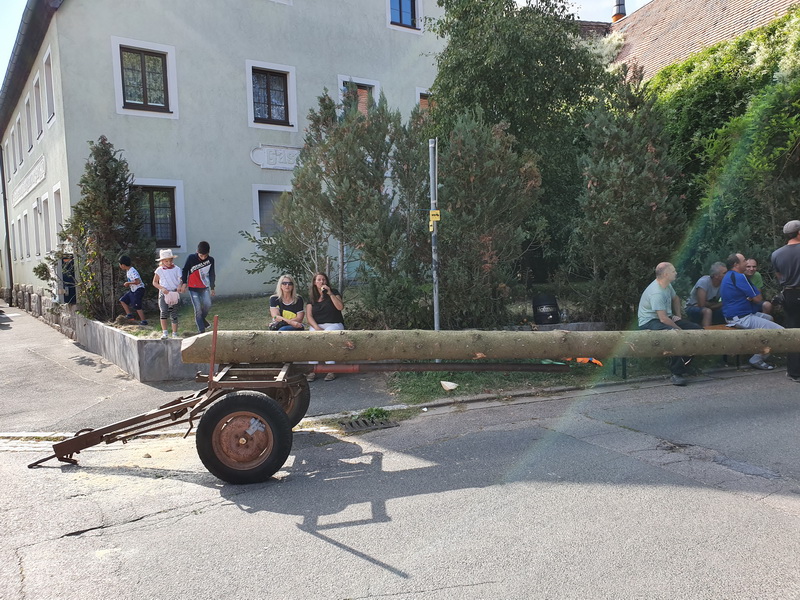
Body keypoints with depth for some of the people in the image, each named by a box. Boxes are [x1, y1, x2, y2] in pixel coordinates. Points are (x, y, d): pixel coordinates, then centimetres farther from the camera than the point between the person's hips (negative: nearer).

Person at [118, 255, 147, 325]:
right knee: (123, 300, 12)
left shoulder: (132, 271, -21)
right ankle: (129, 314, 13)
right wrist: (127, 284, 9)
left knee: (137, 306, -9)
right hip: (132, 290, 10)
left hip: (138, 290, -10)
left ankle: (143, 321, -3)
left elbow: (138, 281, -32)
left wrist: (128, 283, -21)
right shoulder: (128, 271, 10)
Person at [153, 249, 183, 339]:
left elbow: (181, 280, -1)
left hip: (174, 294, 1)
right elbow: (154, 282, 8)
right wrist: (162, 288, -10)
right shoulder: (159, 270, 3)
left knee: (174, 315, 4)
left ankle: (175, 334, 13)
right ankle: (164, 332, -13)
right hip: (163, 294, 0)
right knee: (164, 312, -18)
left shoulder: (176, 269, 3)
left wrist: (180, 286, -23)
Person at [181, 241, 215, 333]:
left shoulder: (211, 260, -4)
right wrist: (184, 283, 1)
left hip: (205, 287, 2)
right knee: (198, 309, -7)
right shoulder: (191, 258, -11)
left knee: (208, 305, -13)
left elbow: (212, 274, 8)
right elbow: (185, 270, 2)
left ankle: (202, 319, 18)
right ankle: (201, 330, 0)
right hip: (193, 288, -2)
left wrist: (212, 288, 11)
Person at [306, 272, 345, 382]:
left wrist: (330, 294, -17)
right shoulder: (311, 297, 11)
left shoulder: (333, 292, 6)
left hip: (334, 324, -2)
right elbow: (309, 316, 2)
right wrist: (317, 328, -15)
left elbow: (340, 307, -11)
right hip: (316, 325, 2)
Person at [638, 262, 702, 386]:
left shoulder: (667, 285, 5)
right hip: (649, 322, -10)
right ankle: (677, 373, -28)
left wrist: (678, 315, 16)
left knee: (697, 329, -4)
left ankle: (682, 363, 2)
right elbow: (663, 319, -27)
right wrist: (680, 329, -16)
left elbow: (676, 299, 29)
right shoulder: (656, 293, -25)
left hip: (666, 317, 10)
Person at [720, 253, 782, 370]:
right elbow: (758, 298, -15)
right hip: (741, 318, -11)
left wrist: (751, 297, -1)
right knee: (779, 331, -15)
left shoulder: (728, 276, 16)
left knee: (769, 318, 30)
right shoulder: (739, 277, -17)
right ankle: (757, 360, -4)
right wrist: (757, 292, 8)